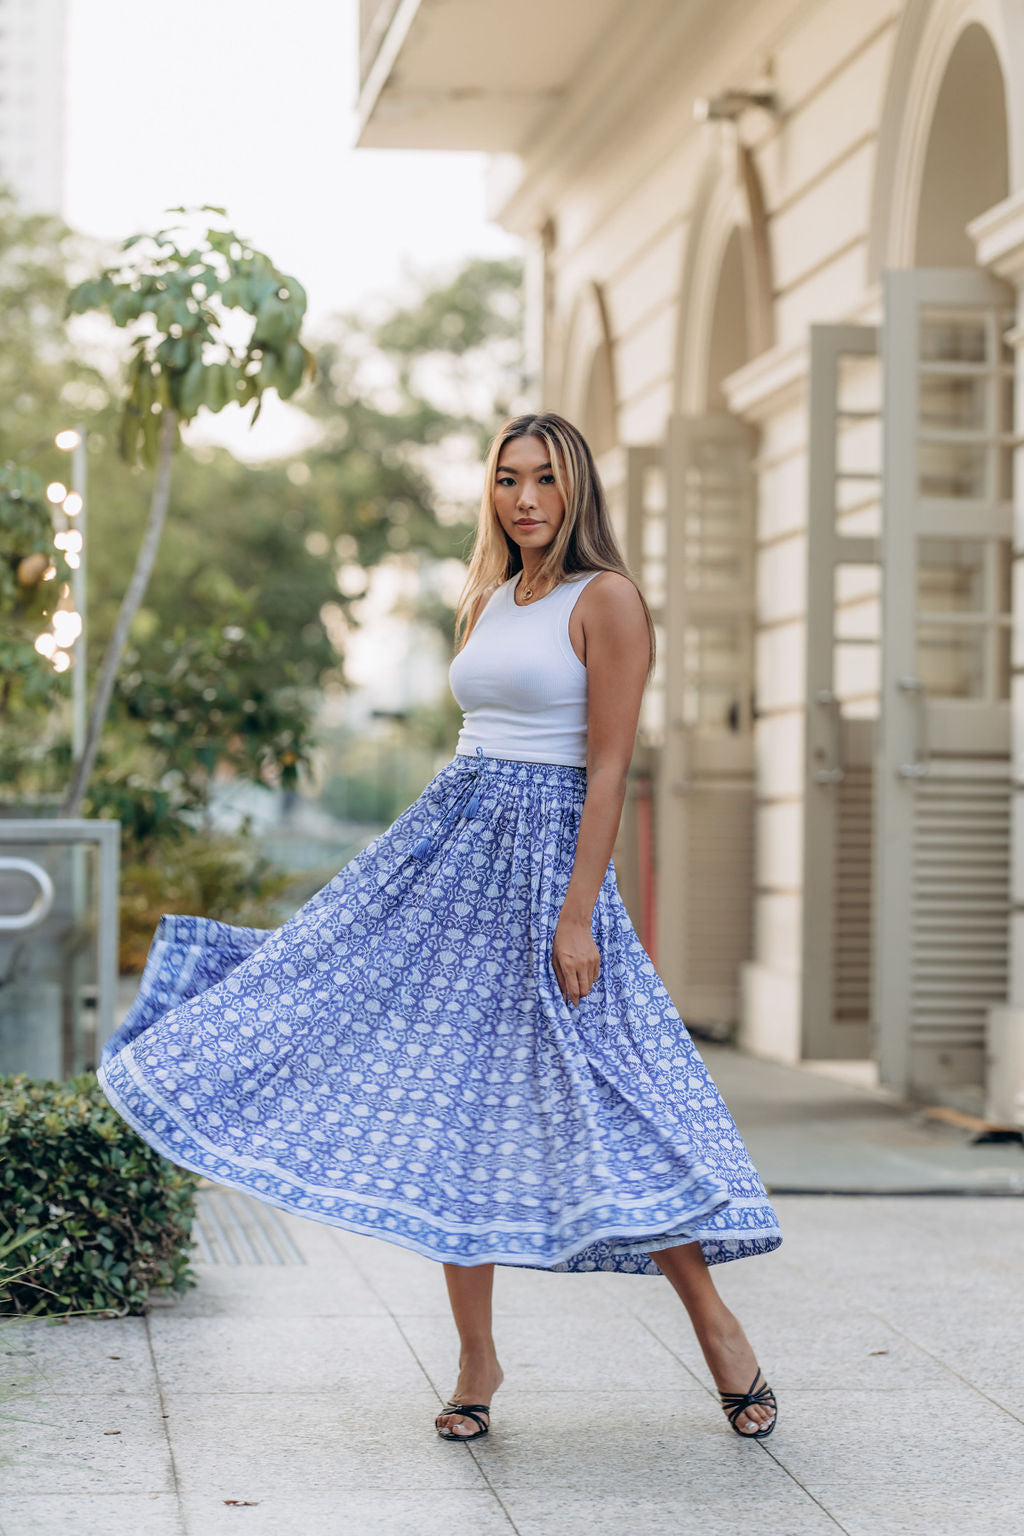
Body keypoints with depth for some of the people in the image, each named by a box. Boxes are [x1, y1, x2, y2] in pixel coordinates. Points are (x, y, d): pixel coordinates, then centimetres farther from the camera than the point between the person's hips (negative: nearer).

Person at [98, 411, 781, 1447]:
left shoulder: (607, 600, -7)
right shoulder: (486, 603, 14)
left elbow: (610, 767, -13)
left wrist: (578, 914, -18)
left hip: (546, 857, -7)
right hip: (451, 850, 7)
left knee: (598, 1103, -6)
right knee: (452, 1101, 4)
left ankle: (715, 1325, 10)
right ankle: (475, 1359, 12)